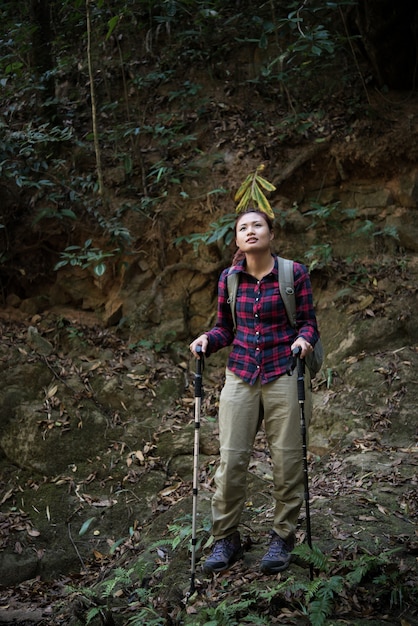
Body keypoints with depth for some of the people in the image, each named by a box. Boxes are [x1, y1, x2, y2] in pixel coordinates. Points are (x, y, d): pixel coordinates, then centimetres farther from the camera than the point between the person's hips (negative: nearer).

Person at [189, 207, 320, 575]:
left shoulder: (295, 274, -3)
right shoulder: (228, 279, 5)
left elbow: (308, 322, 2)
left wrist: (303, 339, -19)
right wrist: (208, 340, -7)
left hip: (284, 375, -2)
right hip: (241, 375, 2)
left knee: (287, 458, 2)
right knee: (231, 458, 0)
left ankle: (283, 537, 19)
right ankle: (226, 538, 15)